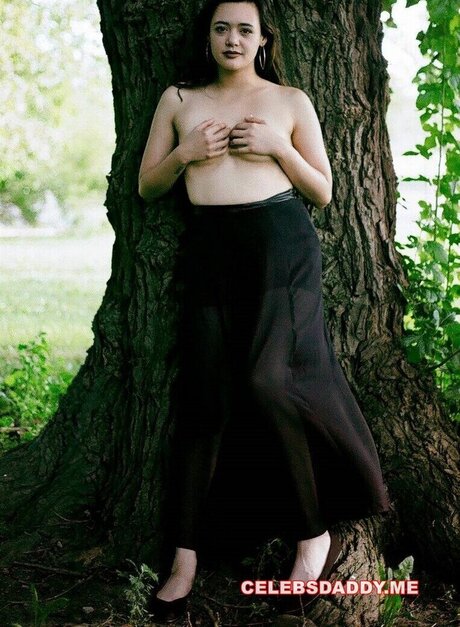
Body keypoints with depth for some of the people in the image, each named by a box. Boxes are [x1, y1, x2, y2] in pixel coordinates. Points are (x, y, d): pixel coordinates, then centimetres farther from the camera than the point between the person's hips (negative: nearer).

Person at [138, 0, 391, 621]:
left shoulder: (290, 101, 11)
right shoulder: (179, 99, 16)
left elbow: (323, 192, 10)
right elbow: (146, 186, 15)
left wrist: (279, 147, -5)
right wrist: (185, 153, -4)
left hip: (282, 237, -2)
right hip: (210, 245, 2)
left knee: (268, 378, -16)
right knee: (204, 394, -2)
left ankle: (316, 531, 0)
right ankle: (185, 557, 3)